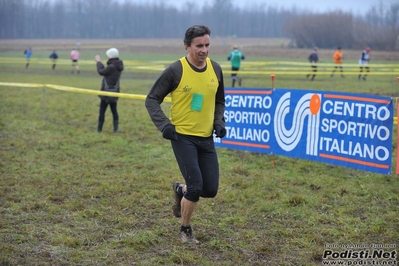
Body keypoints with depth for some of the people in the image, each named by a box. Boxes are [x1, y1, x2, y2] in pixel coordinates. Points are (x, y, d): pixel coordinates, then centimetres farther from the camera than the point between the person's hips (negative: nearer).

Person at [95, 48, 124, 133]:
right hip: (114, 92, 8)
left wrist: (98, 62, 2)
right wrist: (99, 62, 17)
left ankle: (99, 128, 7)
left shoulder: (112, 67, -22)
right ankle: (115, 128, 11)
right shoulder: (118, 66, 5)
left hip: (107, 92, -8)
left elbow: (101, 71, -13)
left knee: (102, 110, 2)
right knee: (114, 110, 12)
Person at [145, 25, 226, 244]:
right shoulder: (175, 70, -13)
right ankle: (185, 230, 13)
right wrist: (164, 125, -17)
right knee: (196, 186, -12)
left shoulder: (215, 69, 2)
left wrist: (219, 122, 1)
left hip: (206, 138, 5)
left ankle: (180, 190, 38)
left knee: (210, 190, 4)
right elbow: (152, 100, -5)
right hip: (182, 136, -5)